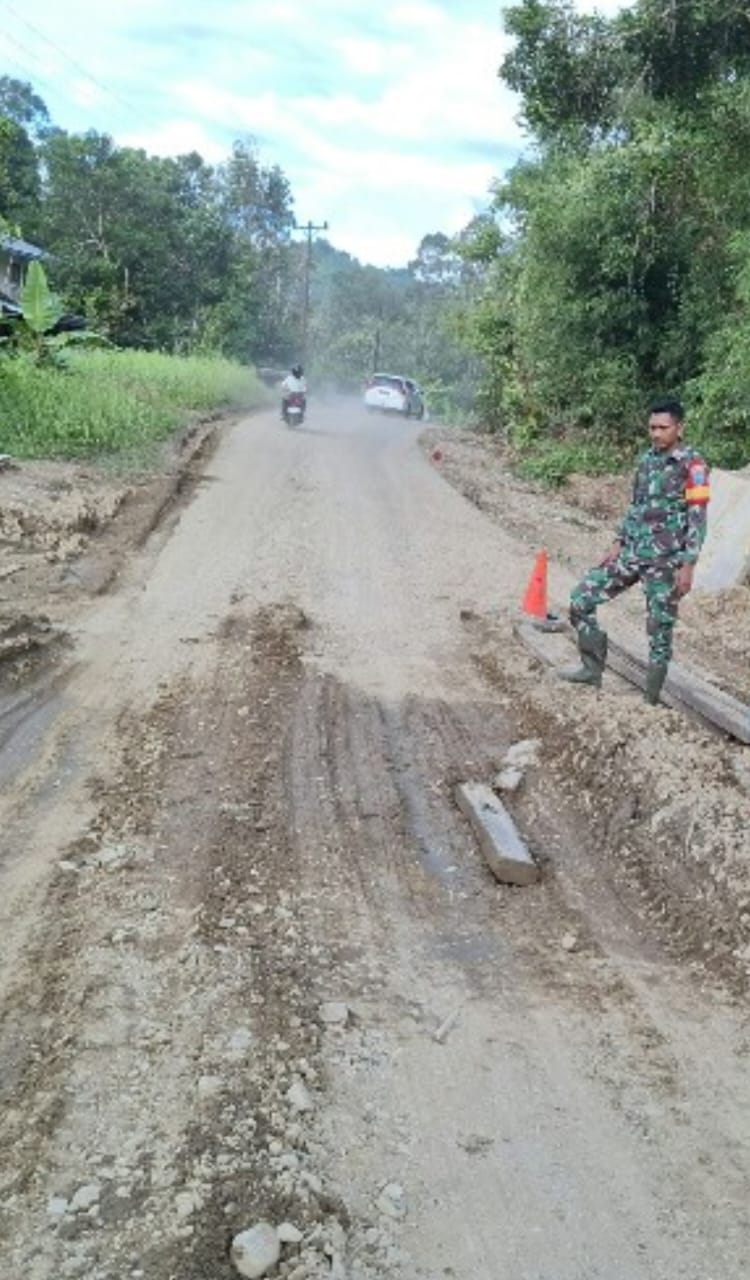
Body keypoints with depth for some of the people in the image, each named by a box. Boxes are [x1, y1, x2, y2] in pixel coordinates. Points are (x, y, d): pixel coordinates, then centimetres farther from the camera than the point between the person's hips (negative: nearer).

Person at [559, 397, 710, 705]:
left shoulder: (692, 465, -10)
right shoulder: (647, 459, 10)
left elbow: (698, 519, -12)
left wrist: (688, 566, -16)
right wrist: (618, 545, 12)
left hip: (666, 562, -7)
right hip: (632, 554, 7)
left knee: (660, 630, 1)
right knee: (581, 599, 1)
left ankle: (651, 699, 14)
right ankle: (593, 669, 13)